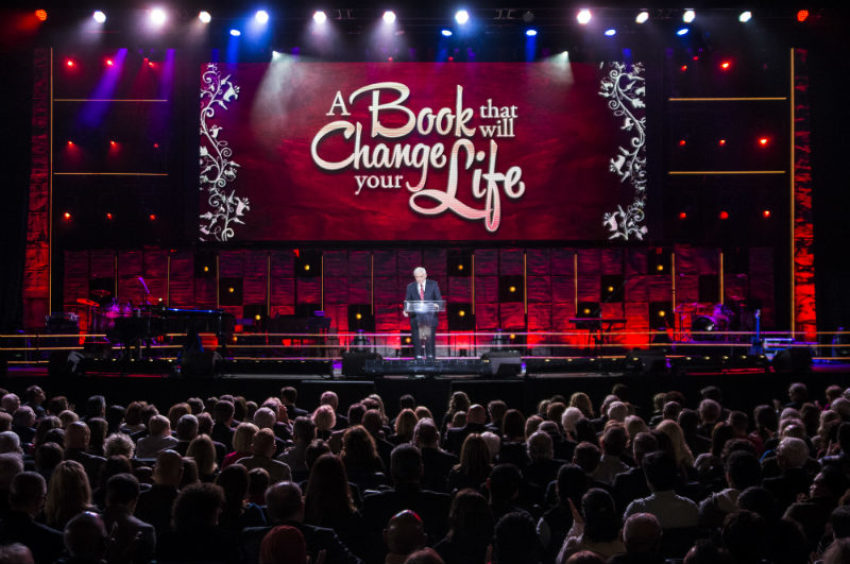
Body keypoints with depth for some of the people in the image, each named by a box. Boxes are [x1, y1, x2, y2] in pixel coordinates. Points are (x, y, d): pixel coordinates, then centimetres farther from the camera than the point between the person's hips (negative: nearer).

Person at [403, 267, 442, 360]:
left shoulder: (433, 285, 8)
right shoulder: (410, 287, 10)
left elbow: (439, 299, 5)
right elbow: (407, 302, 7)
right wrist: (406, 310, -13)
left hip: (430, 316, -1)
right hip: (416, 317, 1)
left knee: (430, 338, -2)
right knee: (417, 339, -1)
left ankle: (430, 356, 2)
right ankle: (418, 357, 3)